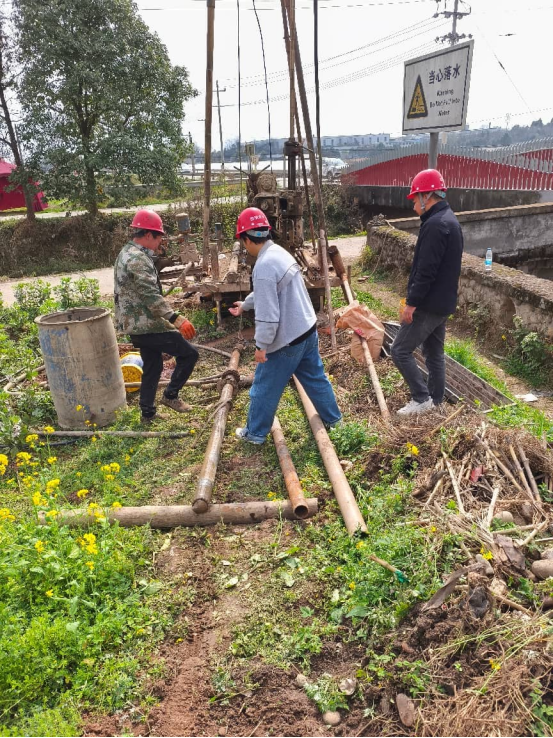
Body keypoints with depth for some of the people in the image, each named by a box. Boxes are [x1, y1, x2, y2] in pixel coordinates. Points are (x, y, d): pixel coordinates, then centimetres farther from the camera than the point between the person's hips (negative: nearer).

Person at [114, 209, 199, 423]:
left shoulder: (128, 253, 15)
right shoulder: (137, 258, -20)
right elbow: (151, 296, -31)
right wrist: (176, 319, -36)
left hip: (137, 325, 11)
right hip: (147, 326, -11)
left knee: (153, 367, 19)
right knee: (189, 353, -2)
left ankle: (147, 414, 27)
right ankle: (170, 395, 8)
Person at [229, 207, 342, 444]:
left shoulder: (264, 266, -24)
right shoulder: (279, 252, 7)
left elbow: (267, 314, -25)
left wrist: (261, 345, -14)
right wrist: (244, 305, 37)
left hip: (287, 340, -9)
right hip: (308, 329, 9)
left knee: (264, 388, 9)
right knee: (314, 377, 24)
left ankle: (255, 433, 26)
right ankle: (332, 418, 39)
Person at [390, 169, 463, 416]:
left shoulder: (435, 225, -21)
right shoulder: (449, 220, 13)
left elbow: (426, 271, -25)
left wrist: (411, 303, -19)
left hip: (428, 304, -10)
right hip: (442, 302, 10)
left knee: (400, 350, -3)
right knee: (434, 352, 17)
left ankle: (422, 399, 3)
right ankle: (436, 400, 27)